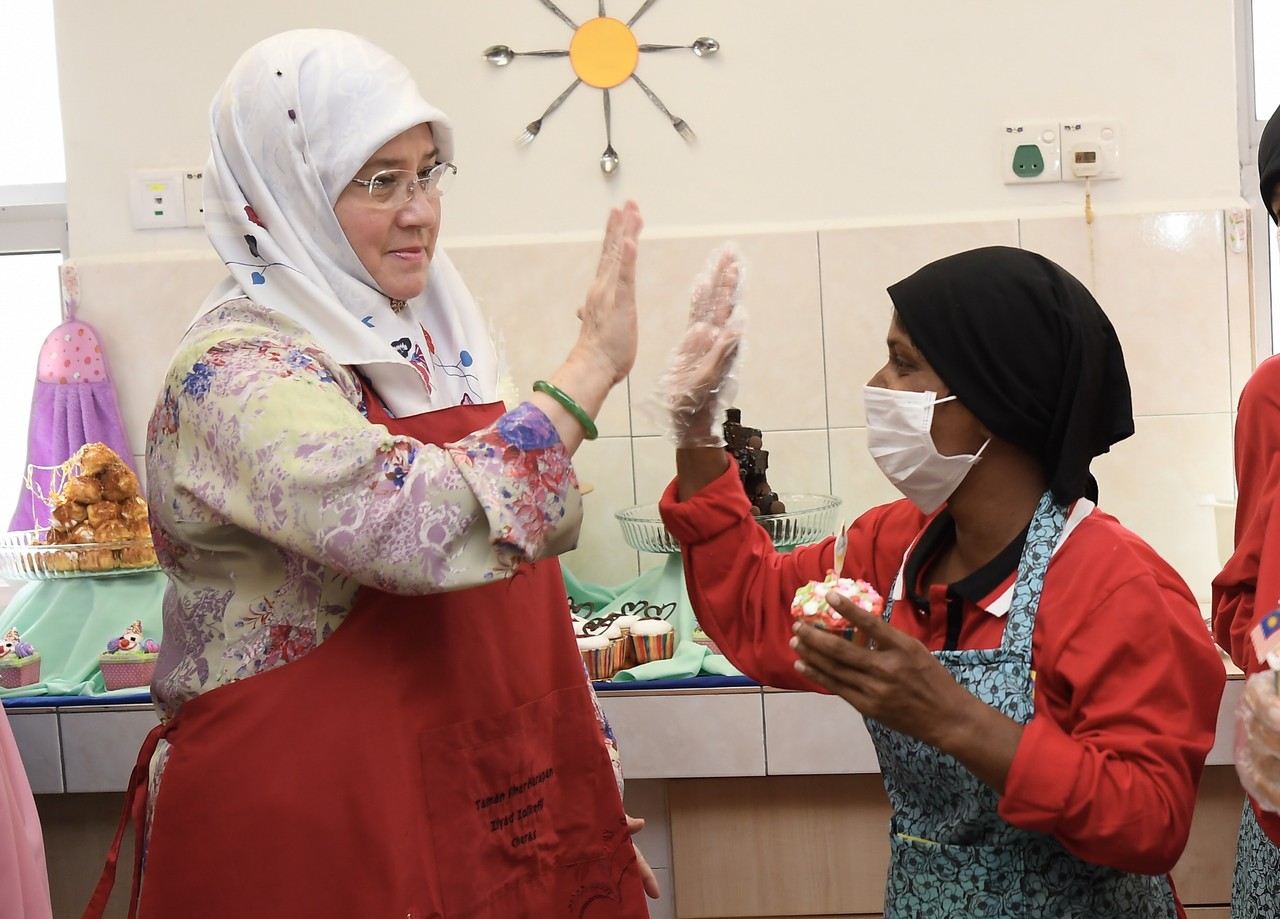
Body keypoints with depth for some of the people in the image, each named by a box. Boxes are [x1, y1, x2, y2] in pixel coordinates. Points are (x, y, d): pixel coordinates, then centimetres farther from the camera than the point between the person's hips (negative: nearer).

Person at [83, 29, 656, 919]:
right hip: (324, 843, -7)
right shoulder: (235, 371, -16)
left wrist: (595, 785, 15)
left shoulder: (421, 341, 8)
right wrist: (592, 367, -24)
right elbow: (419, 528, -33)